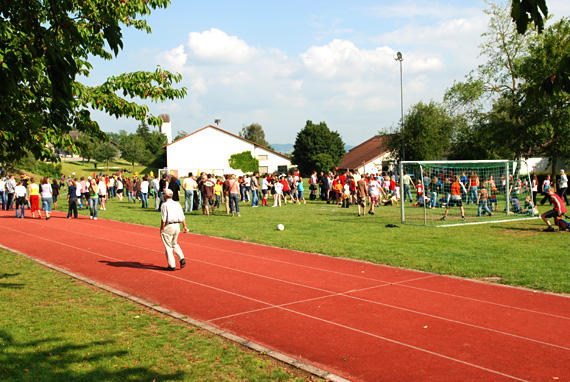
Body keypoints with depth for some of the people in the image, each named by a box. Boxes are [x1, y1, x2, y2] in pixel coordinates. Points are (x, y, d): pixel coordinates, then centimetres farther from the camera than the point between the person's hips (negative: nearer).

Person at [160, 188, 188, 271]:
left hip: (168, 226, -6)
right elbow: (182, 217, 7)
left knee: (168, 246, 4)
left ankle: (172, 265, 4)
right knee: (174, 244, 23)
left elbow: (163, 219, -13)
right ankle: (181, 258, 4)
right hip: (177, 226, 6)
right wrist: (185, 226, 11)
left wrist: (161, 229, -7)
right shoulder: (177, 204, 10)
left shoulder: (164, 205, -8)